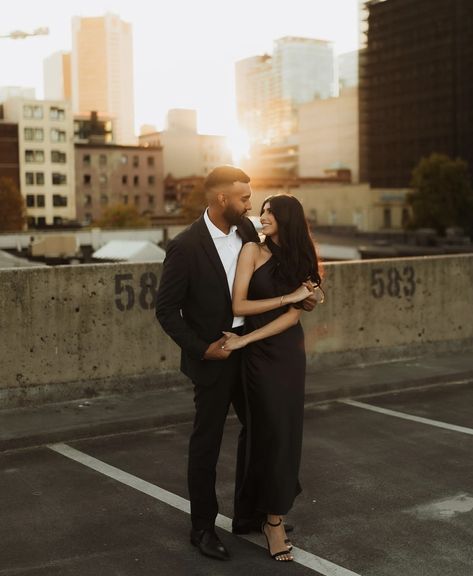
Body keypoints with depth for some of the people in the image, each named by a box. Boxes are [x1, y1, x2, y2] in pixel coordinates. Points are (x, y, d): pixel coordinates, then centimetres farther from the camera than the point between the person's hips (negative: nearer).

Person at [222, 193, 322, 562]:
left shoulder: (300, 260, 7)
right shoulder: (253, 251, -3)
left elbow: (293, 315, -4)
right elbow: (239, 305, -11)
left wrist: (245, 339, -15)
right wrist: (287, 296, -13)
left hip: (290, 352, 4)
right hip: (261, 354, -4)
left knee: (288, 430, 6)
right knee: (275, 429, -4)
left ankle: (272, 512, 18)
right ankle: (274, 520, 6)